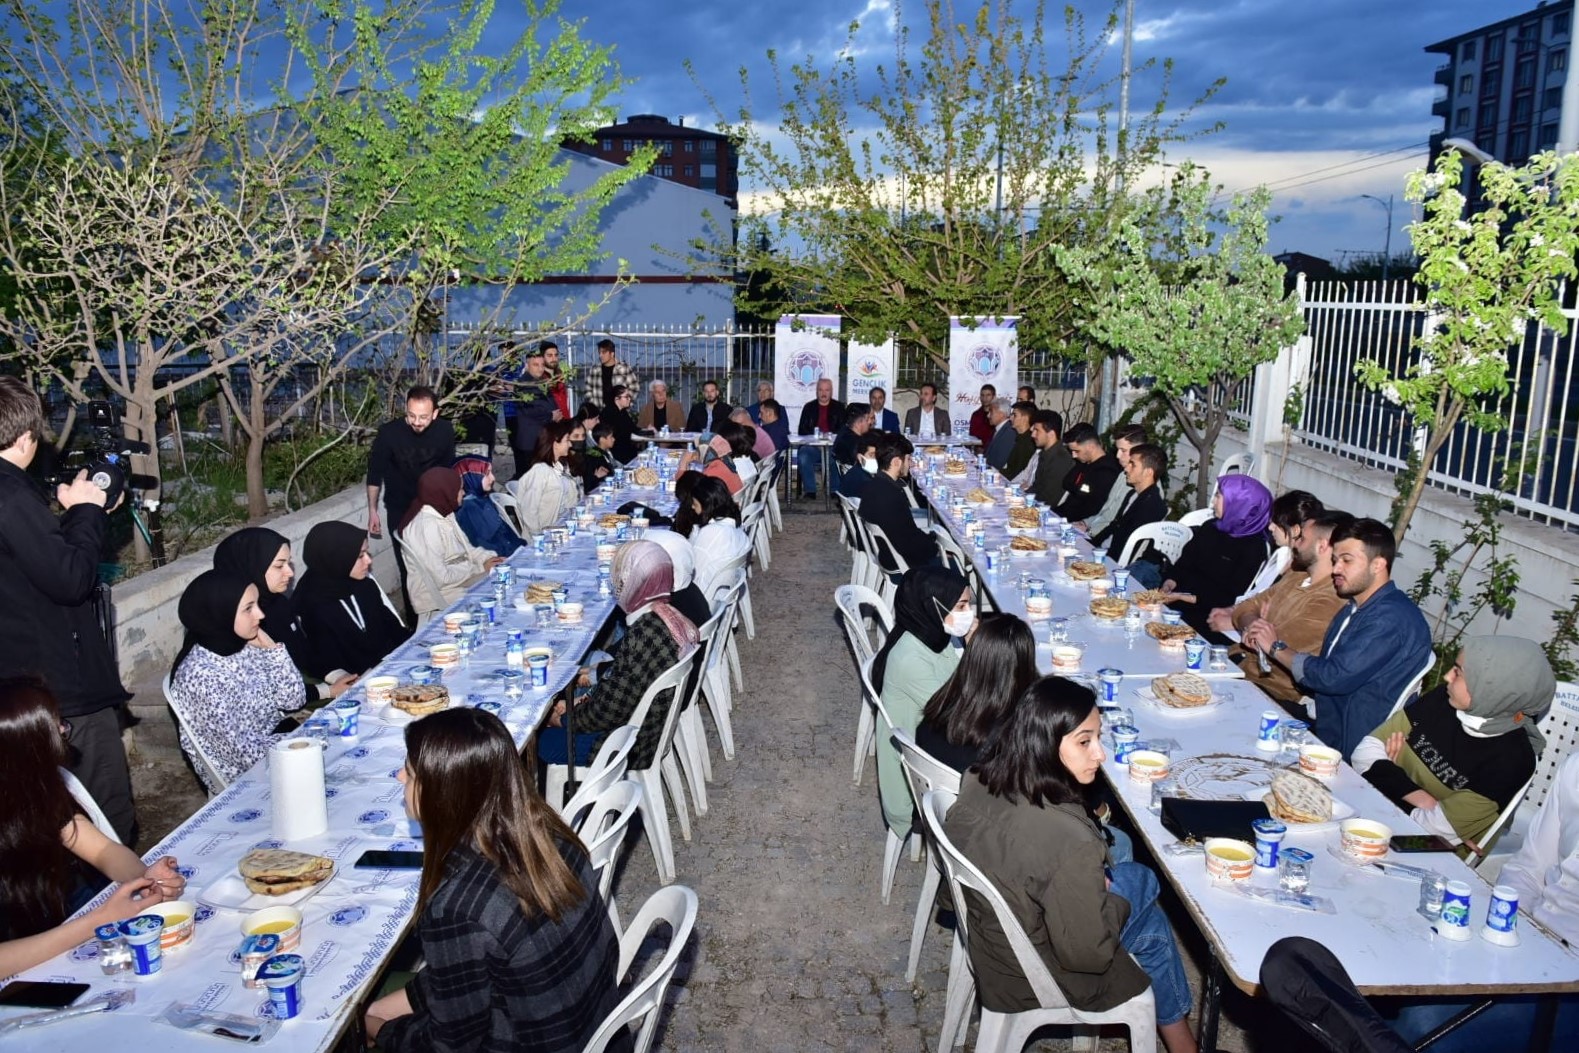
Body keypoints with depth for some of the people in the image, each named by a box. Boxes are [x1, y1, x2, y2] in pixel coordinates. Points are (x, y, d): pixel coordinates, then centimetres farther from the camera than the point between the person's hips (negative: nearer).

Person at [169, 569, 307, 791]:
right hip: (246, 775, -6)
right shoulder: (200, 675, -25)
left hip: (274, 744, 6)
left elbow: (293, 701, -1)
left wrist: (272, 649, -11)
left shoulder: (249, 645, -5)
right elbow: (243, 751, -23)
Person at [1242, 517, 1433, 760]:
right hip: (1323, 725, 9)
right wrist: (1277, 642, -3)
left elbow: (1334, 677, -25)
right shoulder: (1356, 609, 13)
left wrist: (1277, 648, -11)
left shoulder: (1392, 618, -20)